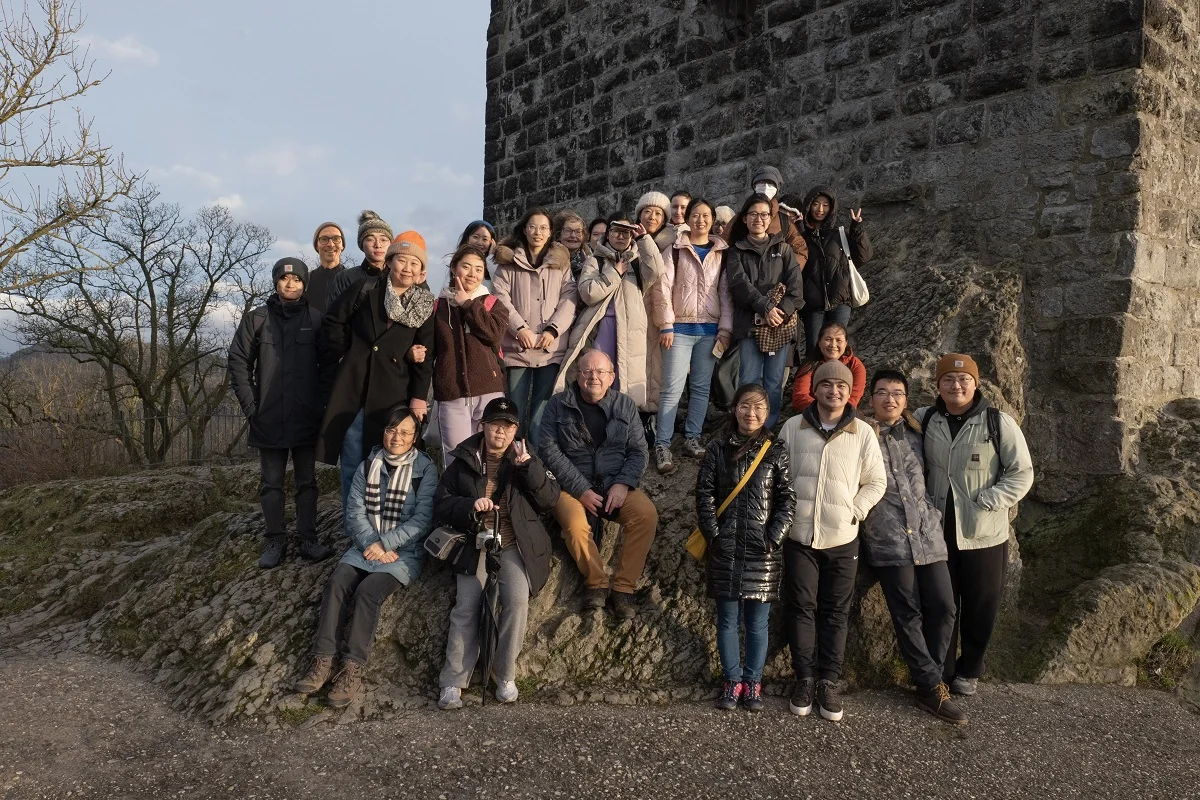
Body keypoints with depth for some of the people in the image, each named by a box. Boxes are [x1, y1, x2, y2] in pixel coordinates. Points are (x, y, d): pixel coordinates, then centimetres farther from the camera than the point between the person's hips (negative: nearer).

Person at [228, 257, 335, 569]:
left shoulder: (316, 319, 1)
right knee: (271, 483, 7)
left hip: (306, 418, 0)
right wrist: (250, 404, -3)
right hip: (268, 419, 1)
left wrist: (320, 400, -4)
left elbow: (329, 363, 2)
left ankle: (308, 540, 16)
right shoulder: (256, 319, 3)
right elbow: (239, 362, 3)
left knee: (307, 481, 8)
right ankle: (275, 541, 17)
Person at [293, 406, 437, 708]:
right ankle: (322, 660, -23)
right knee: (336, 582, -23)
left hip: (406, 551, -4)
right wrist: (373, 547, -11)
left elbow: (422, 520, -8)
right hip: (365, 546, 4)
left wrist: (384, 543, -15)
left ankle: (352, 669, -26)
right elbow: (355, 514, 4)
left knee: (368, 590, -28)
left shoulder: (425, 470, -2)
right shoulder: (367, 467, 11)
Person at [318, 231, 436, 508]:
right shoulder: (366, 288, 2)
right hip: (353, 388, 0)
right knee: (352, 463, 4)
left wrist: (419, 397, -3)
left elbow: (425, 355, 3)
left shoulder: (425, 306, 5)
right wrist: (348, 355, 3)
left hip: (393, 393, 0)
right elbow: (332, 323, 7)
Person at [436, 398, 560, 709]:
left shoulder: (524, 457, 12)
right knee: (466, 605, -21)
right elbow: (441, 507, 7)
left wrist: (528, 468, -13)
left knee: (517, 599, -25)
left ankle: (506, 675, -9)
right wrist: (470, 506, -13)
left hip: (514, 545, 0)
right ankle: (453, 683, -12)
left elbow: (550, 499, 2)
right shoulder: (463, 461, 10)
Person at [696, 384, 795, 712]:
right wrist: (713, 534, -6)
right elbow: (704, 494, 2)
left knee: (757, 621, 7)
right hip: (725, 549, 1)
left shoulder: (775, 452, 1)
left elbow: (787, 499, -1)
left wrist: (774, 538, -9)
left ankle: (753, 683, 21)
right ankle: (732, 681, 21)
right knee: (727, 619, 8)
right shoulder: (717, 448, 2)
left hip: (762, 550, 0)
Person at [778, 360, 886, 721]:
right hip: (799, 536, 0)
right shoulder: (793, 427, 2)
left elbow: (876, 482, 8)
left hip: (842, 539, 0)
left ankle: (828, 682, 18)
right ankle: (804, 678, 17)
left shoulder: (863, 433, 0)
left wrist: (856, 510, -4)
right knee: (801, 607, 4)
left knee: (836, 612, 7)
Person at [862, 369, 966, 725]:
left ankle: (927, 678, 17)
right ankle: (932, 688, 9)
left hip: (928, 534, 4)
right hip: (889, 539, -4)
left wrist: (935, 513, 14)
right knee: (908, 615, 0)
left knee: (943, 608, 1)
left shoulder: (916, 433, 13)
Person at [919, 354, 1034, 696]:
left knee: (980, 606, 11)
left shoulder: (999, 422, -9)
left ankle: (969, 671, 31)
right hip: (938, 531, 2)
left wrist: (988, 502, -17)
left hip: (984, 535, -2)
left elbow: (1022, 473, -5)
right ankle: (940, 672, 26)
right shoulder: (924, 420, 1)